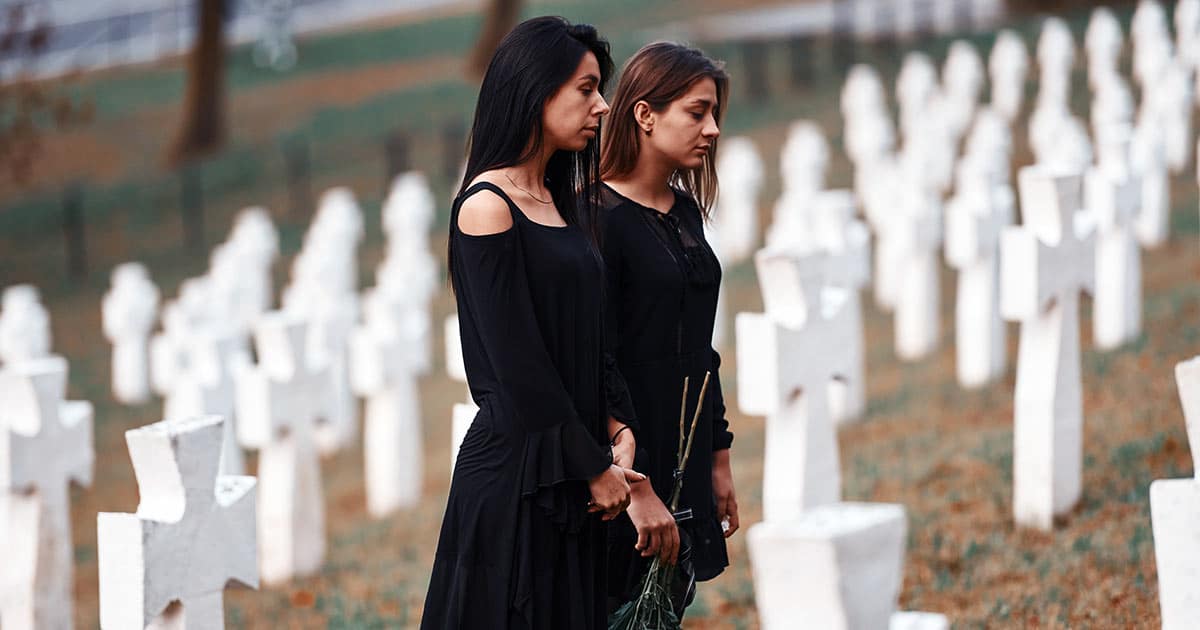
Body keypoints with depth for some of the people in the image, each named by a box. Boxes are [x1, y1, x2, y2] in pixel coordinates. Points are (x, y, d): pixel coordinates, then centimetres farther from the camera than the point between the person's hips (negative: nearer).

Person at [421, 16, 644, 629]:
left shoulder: (562, 203, 13)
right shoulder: (487, 206, -13)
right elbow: (518, 366, -16)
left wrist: (619, 431, -3)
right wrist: (594, 467, -11)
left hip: (571, 478, 8)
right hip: (514, 471, -8)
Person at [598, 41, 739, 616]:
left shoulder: (685, 212, 11)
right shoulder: (600, 218, -14)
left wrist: (718, 458, 16)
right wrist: (633, 485, -21)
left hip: (685, 457, 8)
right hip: (627, 454, -8)